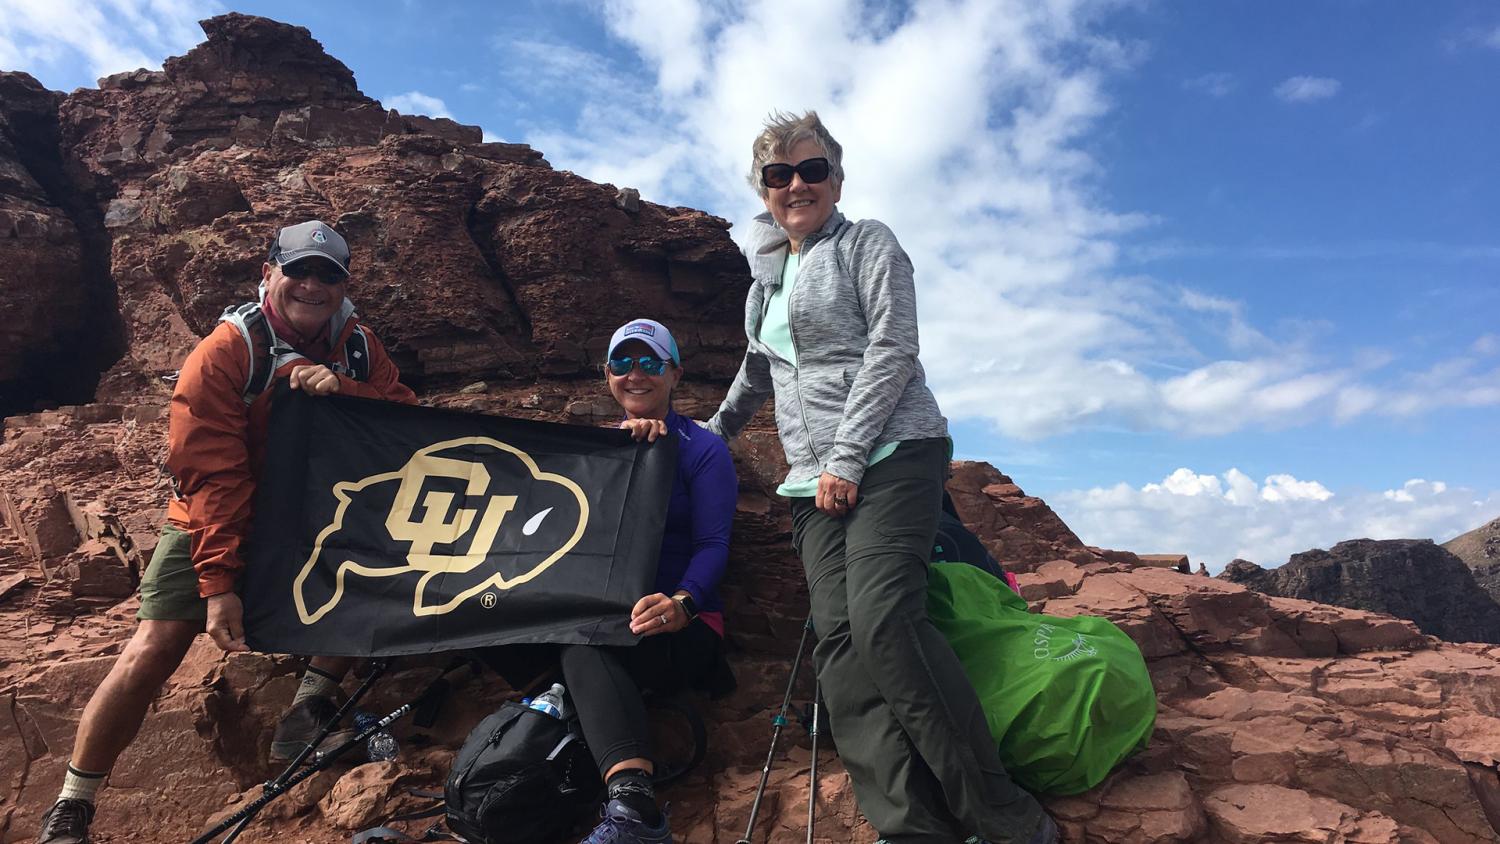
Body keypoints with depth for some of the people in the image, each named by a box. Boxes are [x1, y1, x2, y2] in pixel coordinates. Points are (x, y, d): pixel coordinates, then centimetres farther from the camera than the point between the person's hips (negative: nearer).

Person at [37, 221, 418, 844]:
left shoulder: (355, 345, -3)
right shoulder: (223, 354, -16)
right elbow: (211, 477, -21)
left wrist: (344, 389, -29)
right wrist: (218, 582, -27)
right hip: (215, 524, -2)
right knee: (153, 650, -12)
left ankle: (314, 698, -3)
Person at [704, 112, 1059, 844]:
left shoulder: (867, 243, 5)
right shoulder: (765, 275, 24)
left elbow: (891, 349, -7)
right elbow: (758, 371, 38)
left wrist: (846, 456, -14)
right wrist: (714, 430, 46)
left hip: (892, 455, -6)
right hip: (815, 481, 6)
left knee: (882, 622, -22)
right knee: (839, 642, -9)